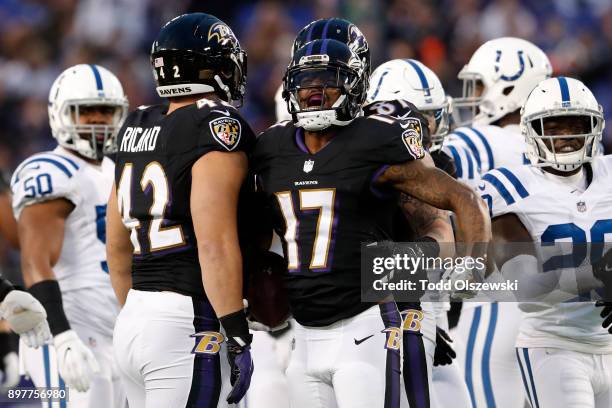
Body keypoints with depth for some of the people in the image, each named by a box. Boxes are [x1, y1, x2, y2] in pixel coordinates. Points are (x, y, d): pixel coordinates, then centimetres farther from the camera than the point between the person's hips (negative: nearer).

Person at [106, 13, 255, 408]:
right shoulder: (216, 127, -10)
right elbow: (215, 244, -18)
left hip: (133, 323, 8)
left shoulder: (136, 130, 14)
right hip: (189, 326, -8)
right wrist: (238, 338, -16)